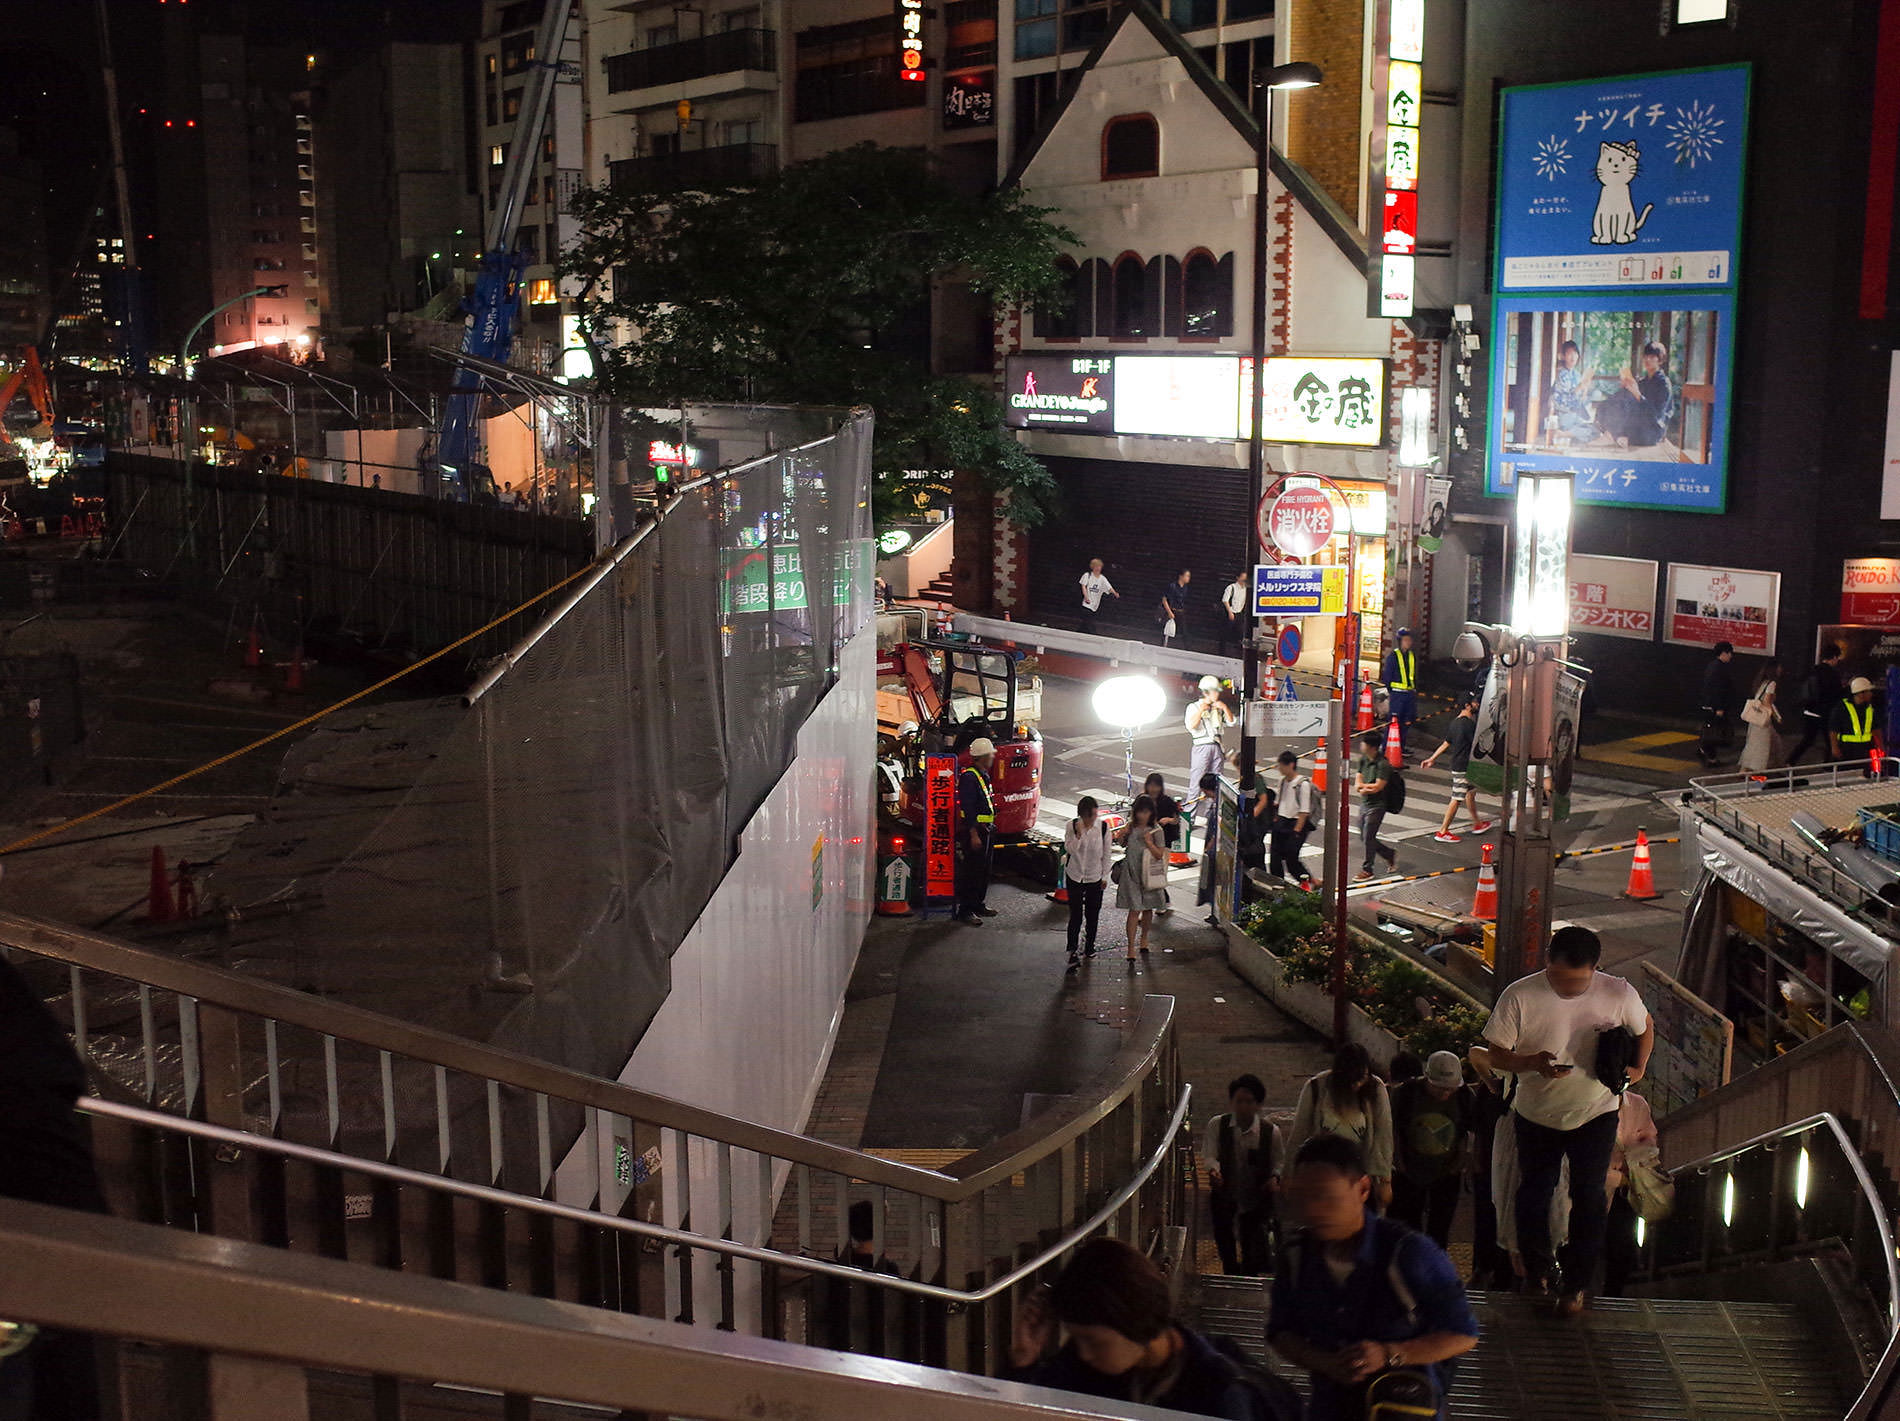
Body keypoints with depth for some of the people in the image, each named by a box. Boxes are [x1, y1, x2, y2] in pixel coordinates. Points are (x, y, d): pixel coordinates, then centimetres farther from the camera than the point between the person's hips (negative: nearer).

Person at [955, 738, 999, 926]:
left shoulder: (983, 775, 14)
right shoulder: (969, 777, -18)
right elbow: (967, 808, -22)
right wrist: (974, 835, -24)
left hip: (987, 829, 10)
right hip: (976, 830, -10)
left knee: (984, 869, 17)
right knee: (971, 871, -6)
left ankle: (979, 904, 27)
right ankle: (965, 910, -3)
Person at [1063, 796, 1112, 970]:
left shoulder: (1103, 826, -9)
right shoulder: (1072, 826, -11)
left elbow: (1106, 853, 0)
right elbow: (1070, 849, -16)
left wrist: (1105, 876, 2)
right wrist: (1078, 834, -30)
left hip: (1095, 877, 2)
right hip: (1075, 876, -1)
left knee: (1093, 914, 12)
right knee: (1075, 915, -8)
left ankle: (1089, 945, 33)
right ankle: (1073, 951, -8)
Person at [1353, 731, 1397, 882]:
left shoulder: (1383, 765, -18)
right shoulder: (1363, 759, 4)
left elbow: (1378, 787, -22)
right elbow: (1357, 784, 1)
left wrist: (1363, 786, -10)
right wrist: (1368, 787, -18)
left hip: (1376, 806, -8)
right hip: (1364, 803, 8)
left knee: (1368, 839, -2)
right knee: (1364, 838, 14)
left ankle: (1367, 869, 12)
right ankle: (1391, 854, 33)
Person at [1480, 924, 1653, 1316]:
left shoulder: (1619, 994, -14)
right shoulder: (1520, 996, -19)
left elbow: (1645, 1028, 8)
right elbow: (1497, 1052, -12)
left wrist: (1637, 1068, -5)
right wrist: (1533, 1062, -30)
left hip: (1595, 1113, 0)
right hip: (1536, 1114, 1)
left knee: (1588, 1197, 3)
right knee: (1533, 1195, 14)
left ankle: (1578, 1284, 18)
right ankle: (1537, 1268, 37)